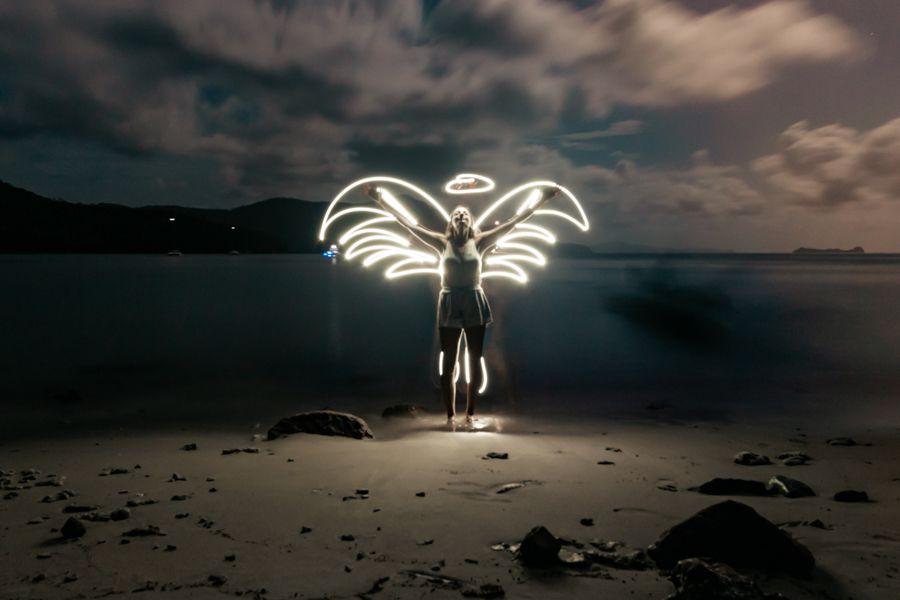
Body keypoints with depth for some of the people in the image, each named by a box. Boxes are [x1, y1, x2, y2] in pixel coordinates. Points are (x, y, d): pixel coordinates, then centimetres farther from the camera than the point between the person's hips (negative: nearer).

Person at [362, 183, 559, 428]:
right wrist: (380, 201, -4)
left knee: (475, 361, 6)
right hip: (449, 305, 0)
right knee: (448, 363, 3)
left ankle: (470, 414, 18)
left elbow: (512, 222, 0)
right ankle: (450, 415, 11)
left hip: (475, 304, 1)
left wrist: (541, 201, -2)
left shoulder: (479, 242, 1)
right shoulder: (443, 243, 2)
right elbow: (409, 224, 0)